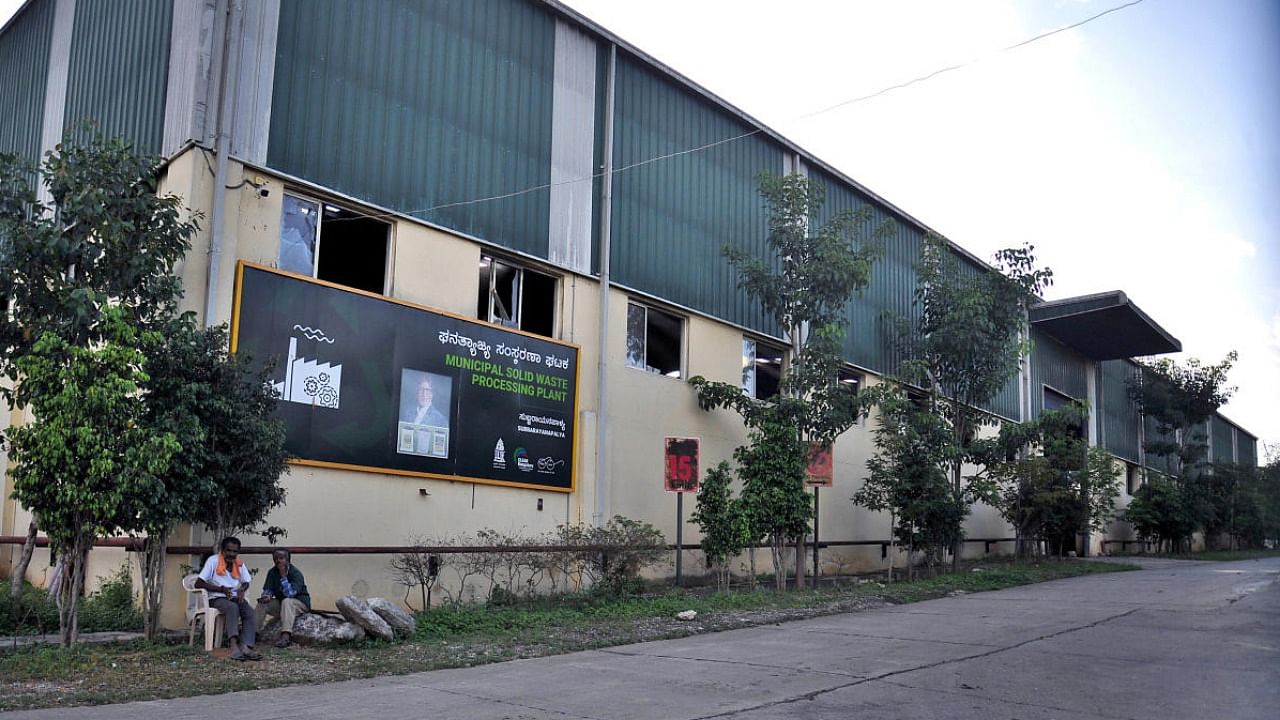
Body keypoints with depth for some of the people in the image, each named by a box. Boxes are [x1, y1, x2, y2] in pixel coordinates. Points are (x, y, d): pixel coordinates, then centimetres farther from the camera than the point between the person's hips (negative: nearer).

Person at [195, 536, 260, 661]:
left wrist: (241, 590, -6)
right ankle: (234, 645, -50)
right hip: (217, 598, -5)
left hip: (235, 597, 5)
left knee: (250, 611, -26)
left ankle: (246, 647, -42)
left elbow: (246, 582, 19)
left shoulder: (239, 563, 7)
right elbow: (198, 583, -12)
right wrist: (221, 589, -18)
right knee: (232, 608, -36)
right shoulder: (213, 561, -7)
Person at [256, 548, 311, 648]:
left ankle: (285, 636, -49)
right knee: (262, 603, -12)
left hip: (301, 603, -6)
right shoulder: (272, 572, -2)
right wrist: (267, 596, -25)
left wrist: (283, 576, -33)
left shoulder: (296, 573, -21)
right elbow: (267, 589, 0)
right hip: (281, 603, 7)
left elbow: (290, 594, -31)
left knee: (286, 602, -36)